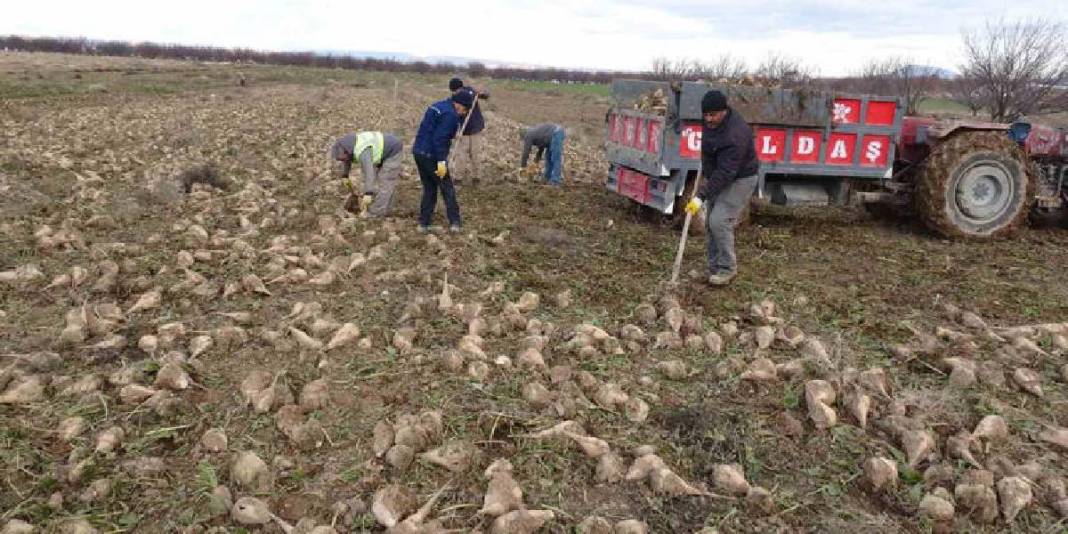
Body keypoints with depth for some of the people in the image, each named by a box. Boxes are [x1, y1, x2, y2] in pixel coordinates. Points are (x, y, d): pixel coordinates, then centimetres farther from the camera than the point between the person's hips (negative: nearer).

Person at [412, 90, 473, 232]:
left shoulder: (437, 106, 16)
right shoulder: (450, 115, -15)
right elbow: (439, 139, -23)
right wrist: (441, 161, -21)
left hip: (418, 152, 9)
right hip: (431, 156, -9)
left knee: (429, 189, 17)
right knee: (447, 188, 6)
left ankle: (423, 223, 16)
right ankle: (455, 222, 11)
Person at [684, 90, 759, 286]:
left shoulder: (735, 135, -33)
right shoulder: (712, 121, -5)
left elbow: (725, 173, -34)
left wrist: (701, 196, -37)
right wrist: (705, 168, 25)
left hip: (739, 180, -9)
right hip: (717, 176, 9)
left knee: (720, 222, -18)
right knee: (712, 223, 9)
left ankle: (727, 268, -3)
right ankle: (714, 267, 20)